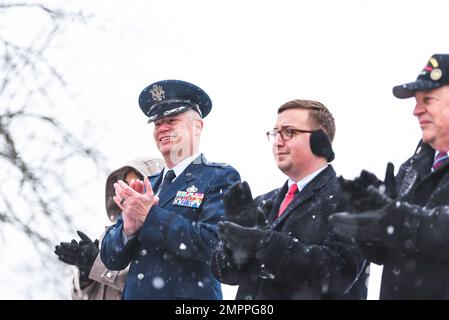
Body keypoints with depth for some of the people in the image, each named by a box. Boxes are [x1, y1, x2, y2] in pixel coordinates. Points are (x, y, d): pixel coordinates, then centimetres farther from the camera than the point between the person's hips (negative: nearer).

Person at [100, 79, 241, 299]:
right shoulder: (146, 187, 14)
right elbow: (111, 259, 10)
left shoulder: (221, 178, -2)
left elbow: (214, 244, -16)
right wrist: (129, 228, -11)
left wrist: (150, 215, -14)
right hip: (134, 294, 5)